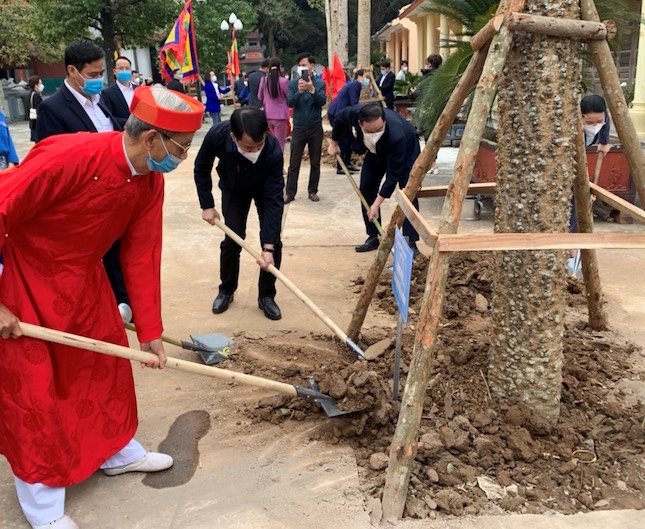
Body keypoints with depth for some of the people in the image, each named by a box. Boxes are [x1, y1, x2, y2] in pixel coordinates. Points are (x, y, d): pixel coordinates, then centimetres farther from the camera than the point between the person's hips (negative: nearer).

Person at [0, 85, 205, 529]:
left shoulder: (151, 182, -9)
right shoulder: (69, 156, -33)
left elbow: (142, 256, -4)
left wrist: (150, 332, -3)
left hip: (83, 278, 7)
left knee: (108, 362, 15)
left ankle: (117, 450, 39)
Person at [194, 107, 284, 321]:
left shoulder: (273, 150, -41)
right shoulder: (217, 135, -38)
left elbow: (273, 199, -36)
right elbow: (201, 169, -16)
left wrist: (268, 247, -39)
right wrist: (207, 205, -14)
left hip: (264, 188, -1)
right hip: (233, 188, 1)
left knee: (273, 241, -8)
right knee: (232, 239, -3)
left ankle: (266, 296, 9)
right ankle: (226, 290, 19)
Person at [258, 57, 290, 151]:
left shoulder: (263, 80, -3)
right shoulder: (283, 81, -16)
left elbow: (260, 97, 10)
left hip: (268, 114, 5)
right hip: (280, 115, -5)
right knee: (279, 143, 1)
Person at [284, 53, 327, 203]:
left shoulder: (320, 83, -1)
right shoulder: (293, 83, 0)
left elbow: (322, 101, -15)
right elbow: (289, 102, -13)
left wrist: (312, 89, -31)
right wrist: (299, 91, -31)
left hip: (316, 128, 0)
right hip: (299, 128, 0)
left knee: (315, 163, 9)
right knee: (294, 163, 1)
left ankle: (313, 191, 19)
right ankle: (290, 192, 7)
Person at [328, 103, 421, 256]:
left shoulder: (397, 135, -46)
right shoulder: (355, 113, -35)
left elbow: (393, 174, -37)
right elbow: (338, 118, -9)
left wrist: (376, 204, -35)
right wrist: (333, 143, 3)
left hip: (406, 147, -5)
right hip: (378, 150, 5)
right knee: (366, 189, -1)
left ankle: (411, 242, -12)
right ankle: (373, 237, 9)